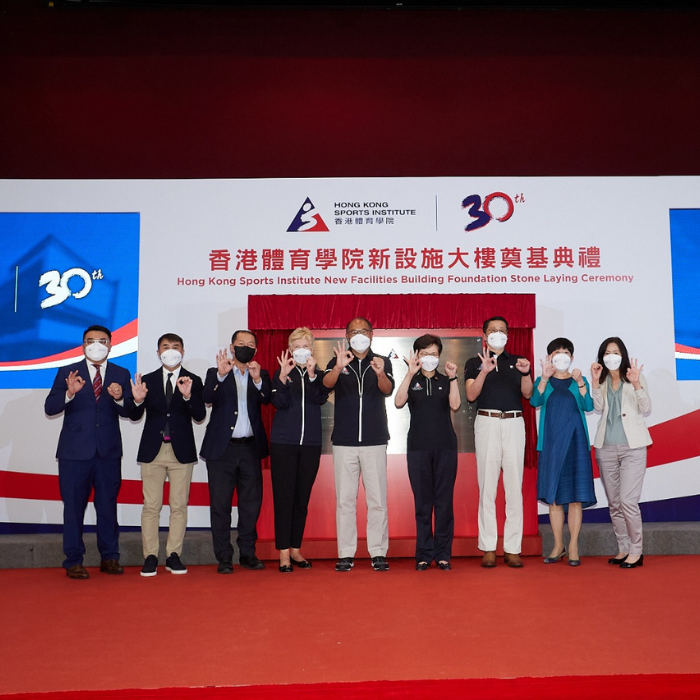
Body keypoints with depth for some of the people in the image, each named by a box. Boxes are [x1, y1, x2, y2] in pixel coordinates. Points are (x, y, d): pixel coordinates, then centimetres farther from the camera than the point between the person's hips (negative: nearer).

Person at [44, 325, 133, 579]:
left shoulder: (121, 374, 8)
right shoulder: (67, 373, 5)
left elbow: (129, 411, 0)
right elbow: (50, 408, -4)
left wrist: (120, 398, -22)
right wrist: (69, 393, -23)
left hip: (109, 452, 1)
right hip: (74, 452, -1)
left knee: (108, 506, 6)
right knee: (74, 507, 3)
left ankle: (109, 558, 18)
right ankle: (73, 562, 14)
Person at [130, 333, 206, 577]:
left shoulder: (193, 381, 3)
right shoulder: (147, 380, 6)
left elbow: (200, 416, -8)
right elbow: (135, 416, 0)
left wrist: (188, 396, -26)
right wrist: (138, 400, -22)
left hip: (181, 450, 0)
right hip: (152, 449, 1)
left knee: (179, 506, 4)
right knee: (151, 506, 2)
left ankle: (174, 555, 13)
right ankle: (150, 557, 10)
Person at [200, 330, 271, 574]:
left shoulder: (261, 375, 11)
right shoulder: (216, 373, 6)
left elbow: (266, 399, -7)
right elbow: (208, 397, -13)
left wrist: (258, 380, -26)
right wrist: (221, 375, -29)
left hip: (250, 448, 2)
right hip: (222, 448, -2)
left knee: (251, 503, 6)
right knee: (220, 504, 1)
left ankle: (248, 553, 17)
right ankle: (224, 557, 10)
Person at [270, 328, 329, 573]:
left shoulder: (318, 374, 9)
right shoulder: (282, 373, 5)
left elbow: (320, 399, -9)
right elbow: (280, 403, -9)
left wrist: (312, 375, -23)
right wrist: (283, 377, -22)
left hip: (310, 443, 2)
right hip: (284, 442, -2)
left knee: (302, 498, 8)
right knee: (284, 497, -3)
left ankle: (295, 549, 19)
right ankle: (283, 552, 3)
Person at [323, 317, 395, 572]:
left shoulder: (382, 362, 7)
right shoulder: (338, 362, 7)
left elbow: (388, 390, -11)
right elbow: (327, 383, -12)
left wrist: (380, 373, -34)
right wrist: (339, 367, -34)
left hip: (375, 440, 0)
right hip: (344, 441, 0)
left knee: (377, 500, 1)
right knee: (344, 500, 3)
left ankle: (378, 553, 9)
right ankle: (345, 554, 10)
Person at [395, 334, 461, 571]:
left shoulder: (445, 381, 10)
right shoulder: (412, 381, 8)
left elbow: (455, 405, -7)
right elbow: (398, 402, -12)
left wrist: (452, 377, -14)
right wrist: (410, 373, -16)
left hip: (445, 446, 1)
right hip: (418, 447, -1)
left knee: (444, 501, 1)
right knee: (422, 502, 2)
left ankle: (443, 553, 9)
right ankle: (424, 554, 9)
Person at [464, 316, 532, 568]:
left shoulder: (517, 361, 16)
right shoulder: (474, 362, 11)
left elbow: (527, 393, 2)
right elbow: (471, 395, -4)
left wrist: (525, 373, -17)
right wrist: (484, 371, -18)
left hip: (514, 424, 2)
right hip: (487, 423, -1)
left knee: (514, 487, -1)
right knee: (487, 487, -2)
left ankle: (512, 549, 3)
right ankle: (488, 549, 2)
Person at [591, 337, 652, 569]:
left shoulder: (635, 378, 5)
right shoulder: (601, 381, 11)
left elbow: (646, 409, -4)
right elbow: (597, 407, -3)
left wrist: (636, 384, -17)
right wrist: (594, 382, -13)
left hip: (632, 447, -4)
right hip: (606, 448, 4)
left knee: (628, 501, -11)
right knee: (614, 504, 8)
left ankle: (636, 551, 0)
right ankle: (623, 549, 17)